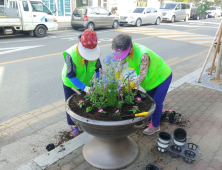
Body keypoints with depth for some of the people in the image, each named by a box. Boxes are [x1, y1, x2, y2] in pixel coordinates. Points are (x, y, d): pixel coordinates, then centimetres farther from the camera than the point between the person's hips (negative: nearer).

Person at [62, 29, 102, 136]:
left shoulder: (95, 52, -22)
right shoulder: (71, 54, -33)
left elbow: (98, 69, -9)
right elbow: (70, 75, -31)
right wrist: (84, 88, -37)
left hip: (86, 82, 3)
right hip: (71, 83, -2)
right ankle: (73, 125, 35)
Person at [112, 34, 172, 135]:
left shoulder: (143, 54, -40)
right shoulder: (128, 50, -16)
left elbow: (142, 75, -35)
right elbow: (121, 62, -2)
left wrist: (130, 86, -33)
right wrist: (116, 78, -9)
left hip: (163, 77, -8)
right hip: (152, 77, 8)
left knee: (157, 102, 0)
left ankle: (155, 126, 19)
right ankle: (148, 119, 37)